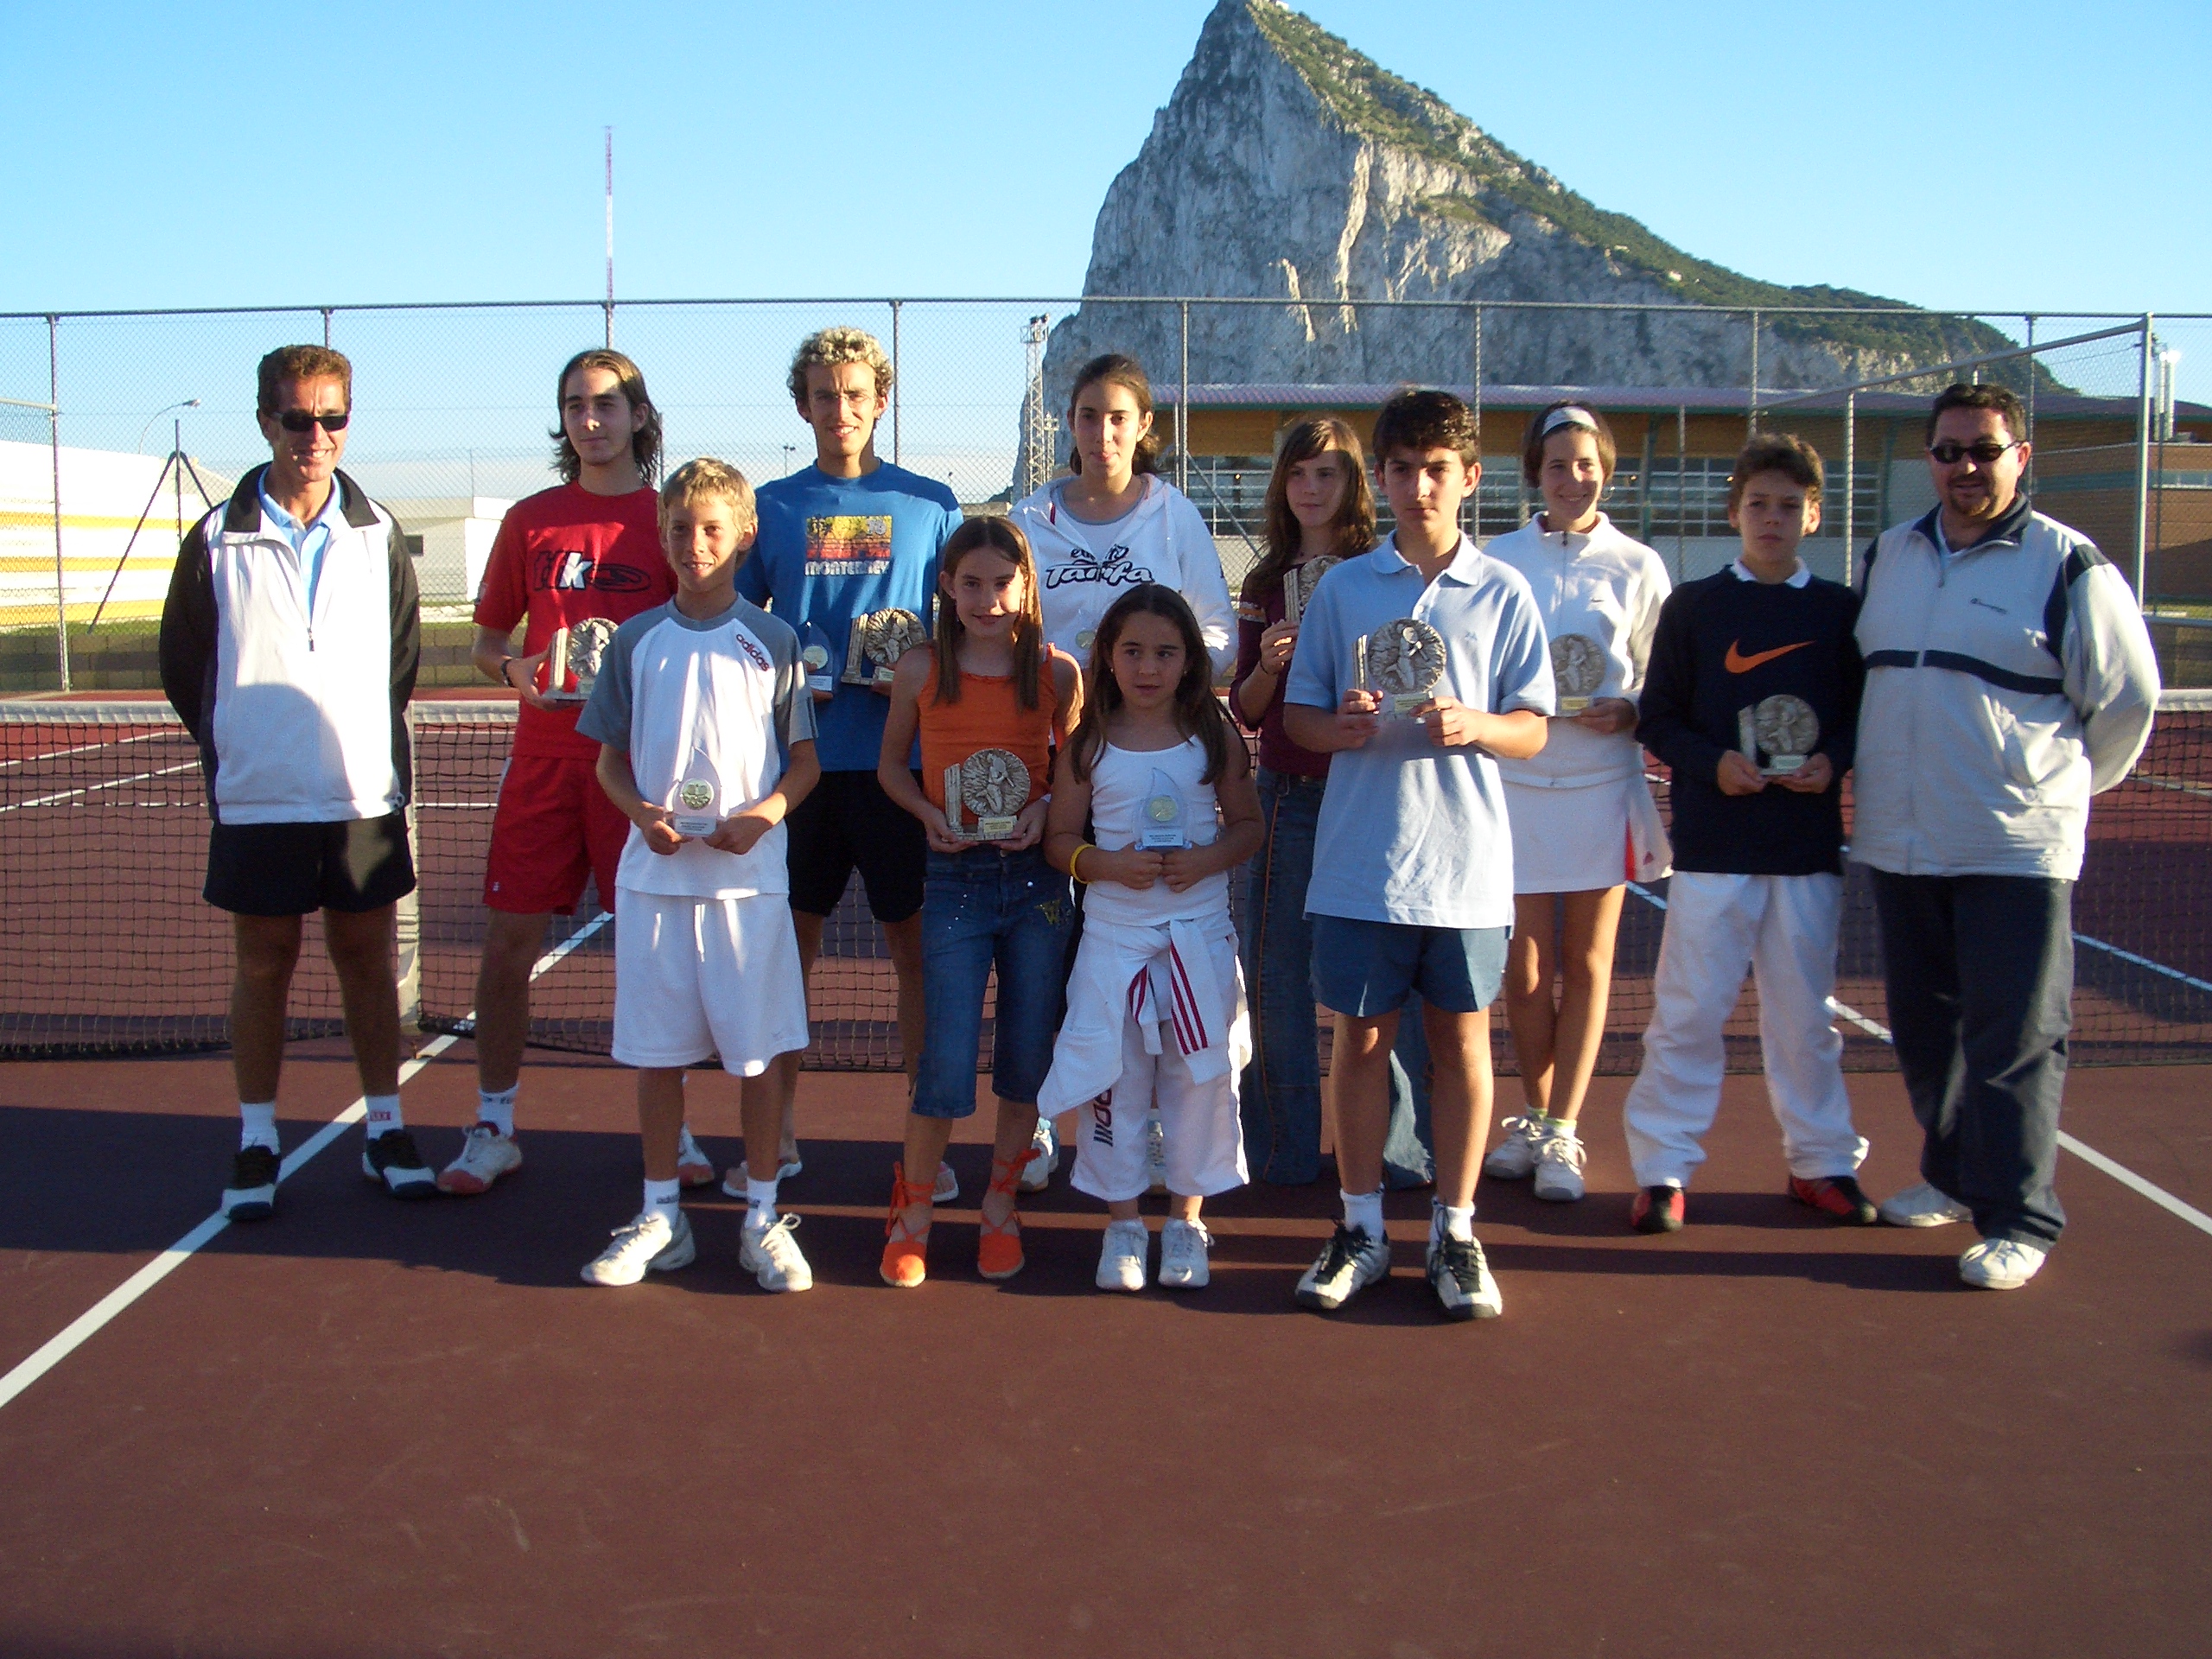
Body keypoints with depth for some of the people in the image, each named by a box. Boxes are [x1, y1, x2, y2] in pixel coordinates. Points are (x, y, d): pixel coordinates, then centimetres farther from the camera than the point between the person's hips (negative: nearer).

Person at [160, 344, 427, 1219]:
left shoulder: (377, 535, 3)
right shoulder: (218, 540, -2)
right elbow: (182, 666, 7)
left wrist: (371, 741, 9)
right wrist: (234, 751, 7)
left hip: (365, 794, 1)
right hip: (256, 801, -1)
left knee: (368, 958, 9)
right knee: (263, 964, 7)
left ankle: (385, 1131, 19)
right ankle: (256, 1141, 17)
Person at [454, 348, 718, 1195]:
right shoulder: (529, 520, 10)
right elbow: (486, 640, 15)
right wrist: (511, 669, -6)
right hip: (544, 754, 2)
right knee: (508, 940, 3)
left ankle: (670, 1126, 16)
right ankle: (493, 1128, 15)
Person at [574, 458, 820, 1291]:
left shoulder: (772, 642, 2)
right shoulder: (637, 639, 6)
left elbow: (805, 760, 5)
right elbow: (611, 757, 11)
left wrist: (764, 813, -13)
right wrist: (643, 813, -8)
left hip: (748, 872, -2)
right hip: (653, 871, 2)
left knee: (758, 1051, 2)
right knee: (655, 1051, 8)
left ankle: (763, 1215, 14)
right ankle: (660, 1215, 21)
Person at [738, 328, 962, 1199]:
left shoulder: (928, 504, 6)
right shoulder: (772, 506, 9)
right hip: (798, 756, 1)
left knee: (914, 941, 3)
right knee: (790, 940, 7)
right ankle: (778, 1132, 19)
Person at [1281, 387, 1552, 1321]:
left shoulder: (1501, 593, 4)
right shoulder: (1342, 589, 6)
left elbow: (1533, 732, 2)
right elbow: (1296, 716, 8)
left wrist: (1474, 726, -18)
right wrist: (1338, 727, -14)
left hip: (1465, 860, 0)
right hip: (1360, 858, 1)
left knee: (1461, 1038, 7)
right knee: (1364, 1036, 7)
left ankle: (1455, 1230, 19)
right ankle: (1362, 1227, 20)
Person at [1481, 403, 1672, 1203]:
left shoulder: (1637, 566, 4)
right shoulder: (1498, 559, 4)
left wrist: (1626, 712, -14)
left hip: (1602, 782, 0)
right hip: (1515, 777, 0)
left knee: (1587, 959, 3)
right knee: (1527, 956, 4)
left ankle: (1561, 1133, 11)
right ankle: (1534, 1117, 21)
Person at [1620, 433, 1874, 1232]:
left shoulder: (1841, 610, 7)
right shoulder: (1692, 606, 3)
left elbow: (1866, 713, 10)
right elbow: (1658, 717, 2)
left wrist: (1835, 759, -10)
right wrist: (1713, 762, -14)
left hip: (1810, 843, 2)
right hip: (1713, 842, -1)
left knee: (1804, 1011, 10)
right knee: (1688, 1010, -1)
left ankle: (1821, 1161, 23)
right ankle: (1662, 1167, 8)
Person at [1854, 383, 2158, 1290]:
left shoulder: (2068, 565, -7)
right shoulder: (1889, 555, 11)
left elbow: (2126, 697, 0)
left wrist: (2063, 782, 9)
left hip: (2016, 848, -6)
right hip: (1899, 841, 6)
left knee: (2014, 1037, -4)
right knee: (1923, 1026, 14)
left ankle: (2017, 1220, 3)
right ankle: (1952, 1176, 30)